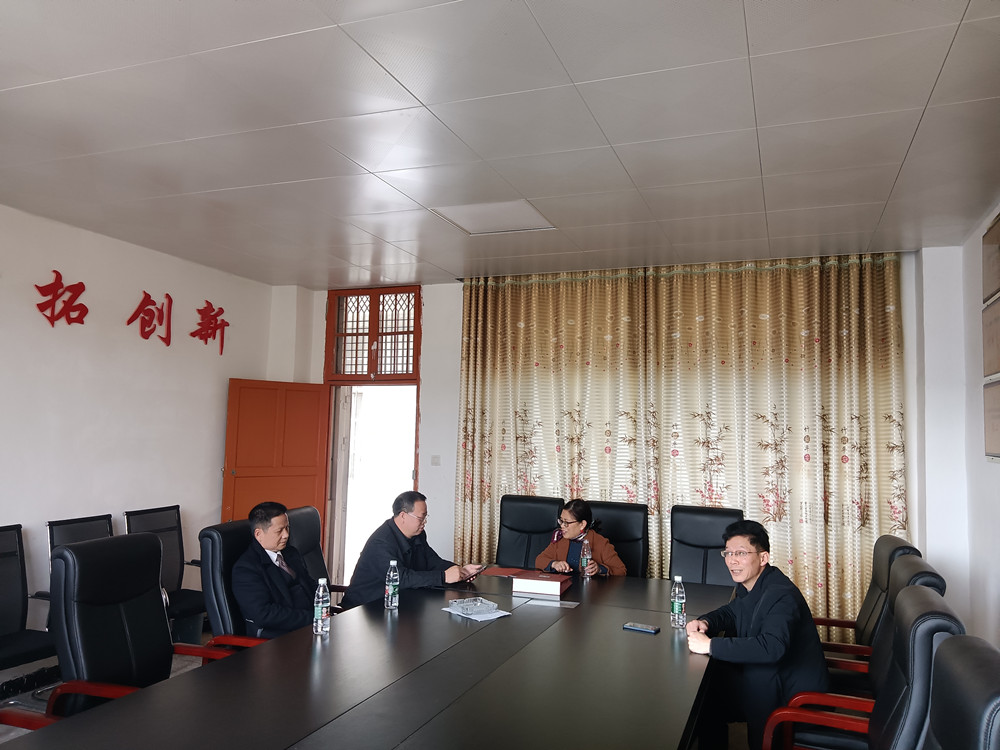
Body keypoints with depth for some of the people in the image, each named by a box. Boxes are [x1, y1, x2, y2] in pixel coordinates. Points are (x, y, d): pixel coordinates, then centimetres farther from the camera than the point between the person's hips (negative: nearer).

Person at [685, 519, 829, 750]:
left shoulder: (781, 595, -29)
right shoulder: (748, 585, 0)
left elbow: (772, 647, -43)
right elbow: (731, 612, 16)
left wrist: (711, 645, -40)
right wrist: (704, 622, -7)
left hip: (796, 692, -9)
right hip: (771, 678, 9)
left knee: (710, 686, -14)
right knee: (706, 681, 5)